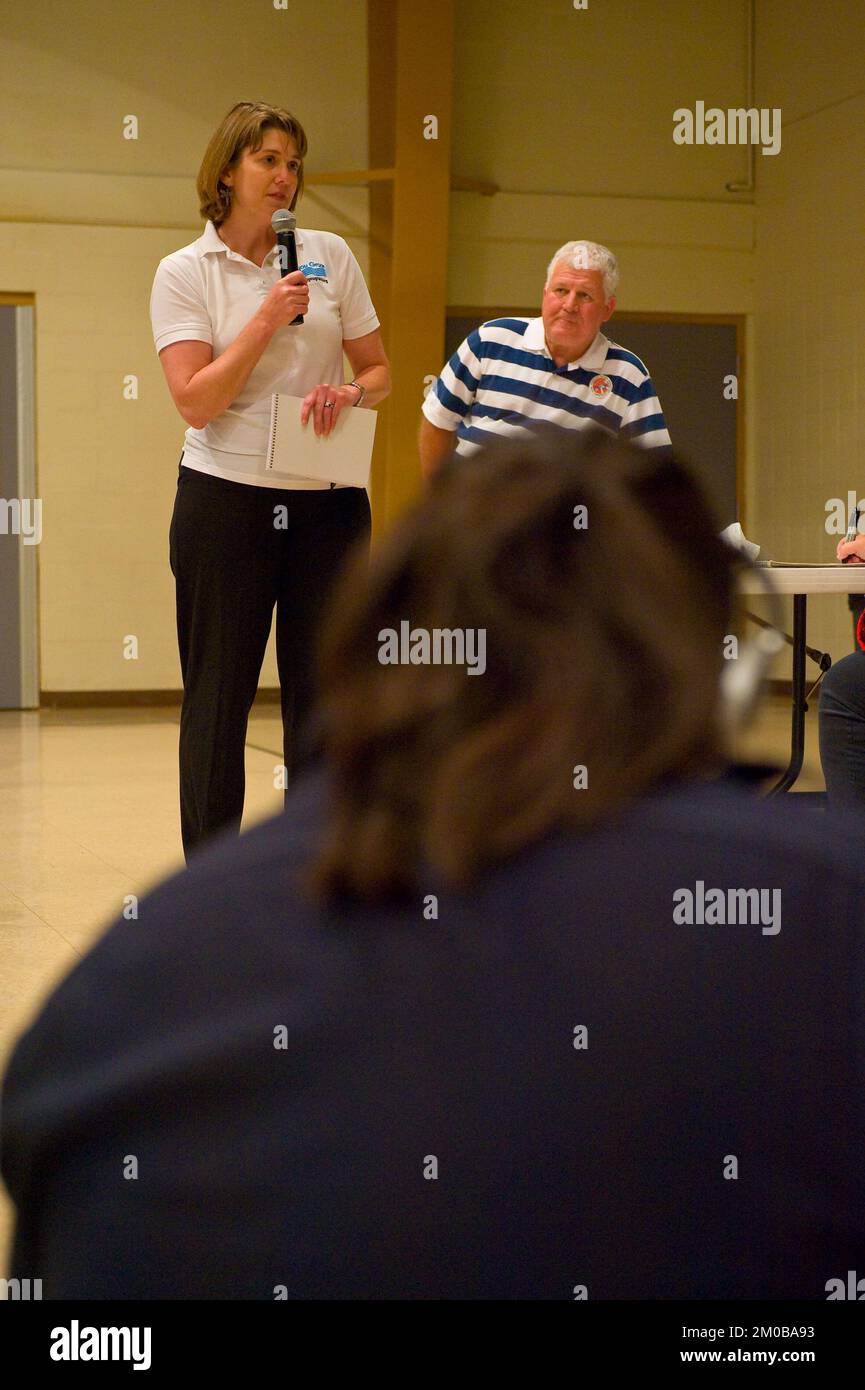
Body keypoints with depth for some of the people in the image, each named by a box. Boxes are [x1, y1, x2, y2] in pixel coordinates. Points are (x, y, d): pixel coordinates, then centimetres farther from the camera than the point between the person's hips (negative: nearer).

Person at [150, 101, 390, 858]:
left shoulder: (330, 255, 7)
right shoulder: (184, 272, -1)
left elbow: (379, 371, 10)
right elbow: (195, 400, -11)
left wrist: (349, 392, -12)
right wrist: (268, 318, -15)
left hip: (328, 503, 3)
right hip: (226, 502, -3)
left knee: (324, 696, 6)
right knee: (219, 698, 4)